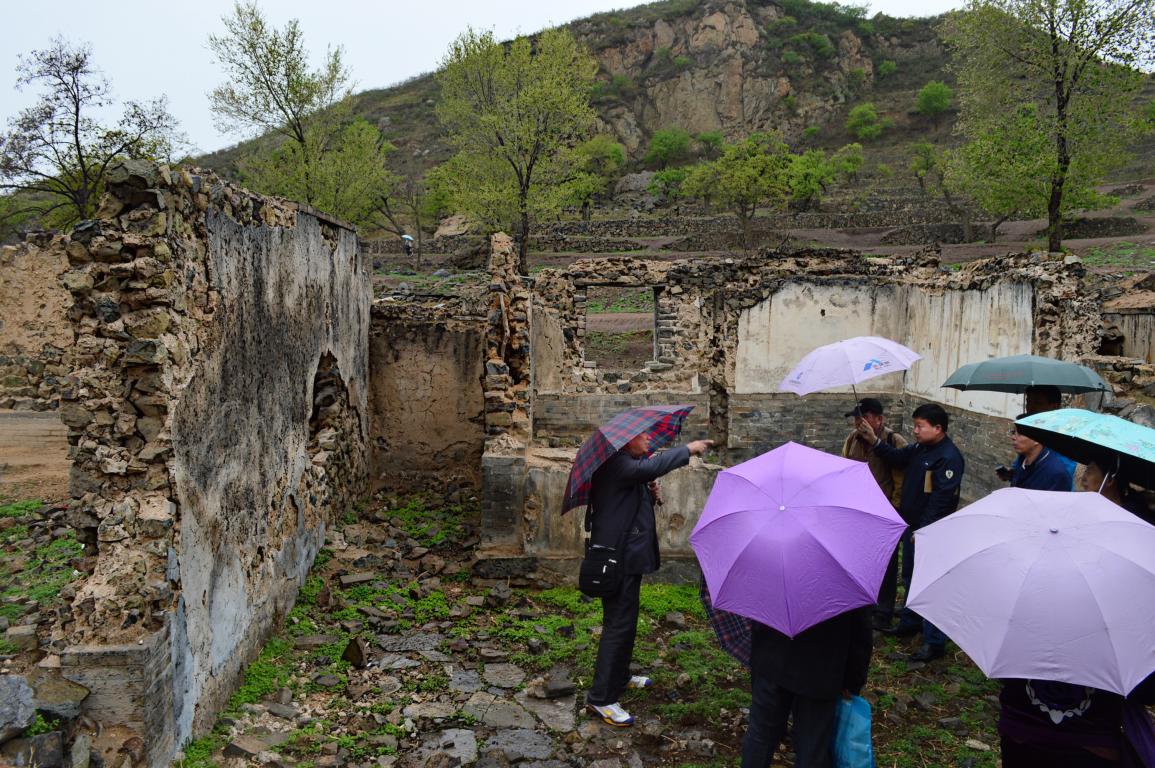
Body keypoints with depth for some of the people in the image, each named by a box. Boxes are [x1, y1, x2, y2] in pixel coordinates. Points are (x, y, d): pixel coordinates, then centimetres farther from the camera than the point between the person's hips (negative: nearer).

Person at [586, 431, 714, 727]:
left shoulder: (627, 465, 15)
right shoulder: (616, 464, -19)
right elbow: (651, 467, -37)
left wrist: (650, 494, 0)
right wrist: (688, 449, -26)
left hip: (628, 556, 11)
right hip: (619, 558, -11)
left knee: (626, 621, 23)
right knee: (618, 624, -7)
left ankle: (619, 677, 39)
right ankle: (601, 697, 1)